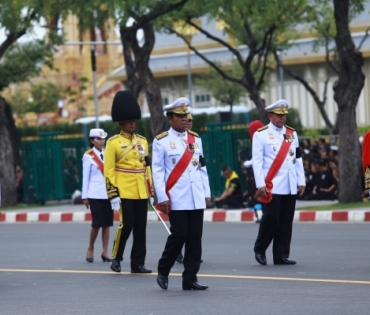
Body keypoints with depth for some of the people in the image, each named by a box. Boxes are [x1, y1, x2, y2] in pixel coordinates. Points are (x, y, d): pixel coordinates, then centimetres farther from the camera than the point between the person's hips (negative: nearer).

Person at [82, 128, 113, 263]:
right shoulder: (88, 156, -2)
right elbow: (86, 177, -1)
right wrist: (84, 196, -2)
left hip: (108, 193, 4)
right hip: (95, 195, -4)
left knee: (107, 223, 4)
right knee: (97, 223, -5)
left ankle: (105, 252, 10)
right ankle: (90, 249, 13)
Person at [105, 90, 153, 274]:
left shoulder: (142, 141, 13)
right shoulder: (113, 143, -3)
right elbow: (109, 170, -6)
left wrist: (150, 190, 13)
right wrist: (112, 194, -13)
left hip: (141, 192, 5)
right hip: (124, 192, -5)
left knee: (140, 227, 4)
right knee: (127, 224, -11)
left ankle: (137, 263, 8)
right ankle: (116, 258, 6)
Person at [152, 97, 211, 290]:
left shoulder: (195, 139, 13)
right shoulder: (161, 141, -2)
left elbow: (202, 168, 16)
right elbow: (157, 171, -5)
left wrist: (207, 193, 11)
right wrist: (162, 198, -10)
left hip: (196, 199, 5)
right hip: (177, 199, -5)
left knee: (195, 239, 3)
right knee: (179, 236, -7)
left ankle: (190, 279, 8)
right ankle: (163, 271, 12)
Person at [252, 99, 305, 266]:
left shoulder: (292, 133, 13)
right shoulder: (261, 134, -2)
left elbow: (298, 159, 15)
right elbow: (257, 161, -7)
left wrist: (301, 181, 9)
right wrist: (260, 184, -14)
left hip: (290, 187, 5)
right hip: (271, 187, -5)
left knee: (286, 222, 4)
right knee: (271, 219, -7)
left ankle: (281, 255, 10)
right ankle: (259, 249, 13)